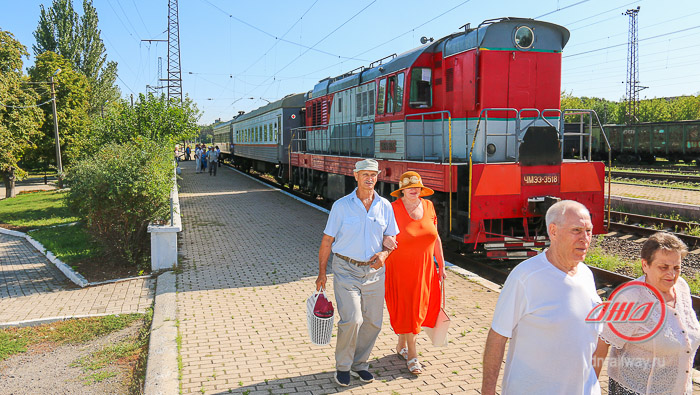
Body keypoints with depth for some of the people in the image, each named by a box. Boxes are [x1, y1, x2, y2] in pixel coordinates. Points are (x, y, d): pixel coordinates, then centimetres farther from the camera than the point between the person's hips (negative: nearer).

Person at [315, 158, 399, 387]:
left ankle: (359, 364, 28)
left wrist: (384, 253, -10)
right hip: (345, 269, -3)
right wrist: (322, 272, -2)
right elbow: (327, 241, 0)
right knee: (352, 319, -13)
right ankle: (343, 366, 10)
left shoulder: (385, 206, 3)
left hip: (374, 271, 4)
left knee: (373, 322, 6)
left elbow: (391, 238, 12)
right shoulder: (341, 206, -4)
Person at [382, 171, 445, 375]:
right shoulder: (393, 209, -13)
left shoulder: (428, 206, 3)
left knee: (419, 306, 13)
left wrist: (441, 264, 11)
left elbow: (435, 237, 9)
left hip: (424, 268, 5)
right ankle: (412, 354, 15)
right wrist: (385, 241, -36)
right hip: (400, 268, -5)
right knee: (406, 308, 2)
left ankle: (401, 344, 35)